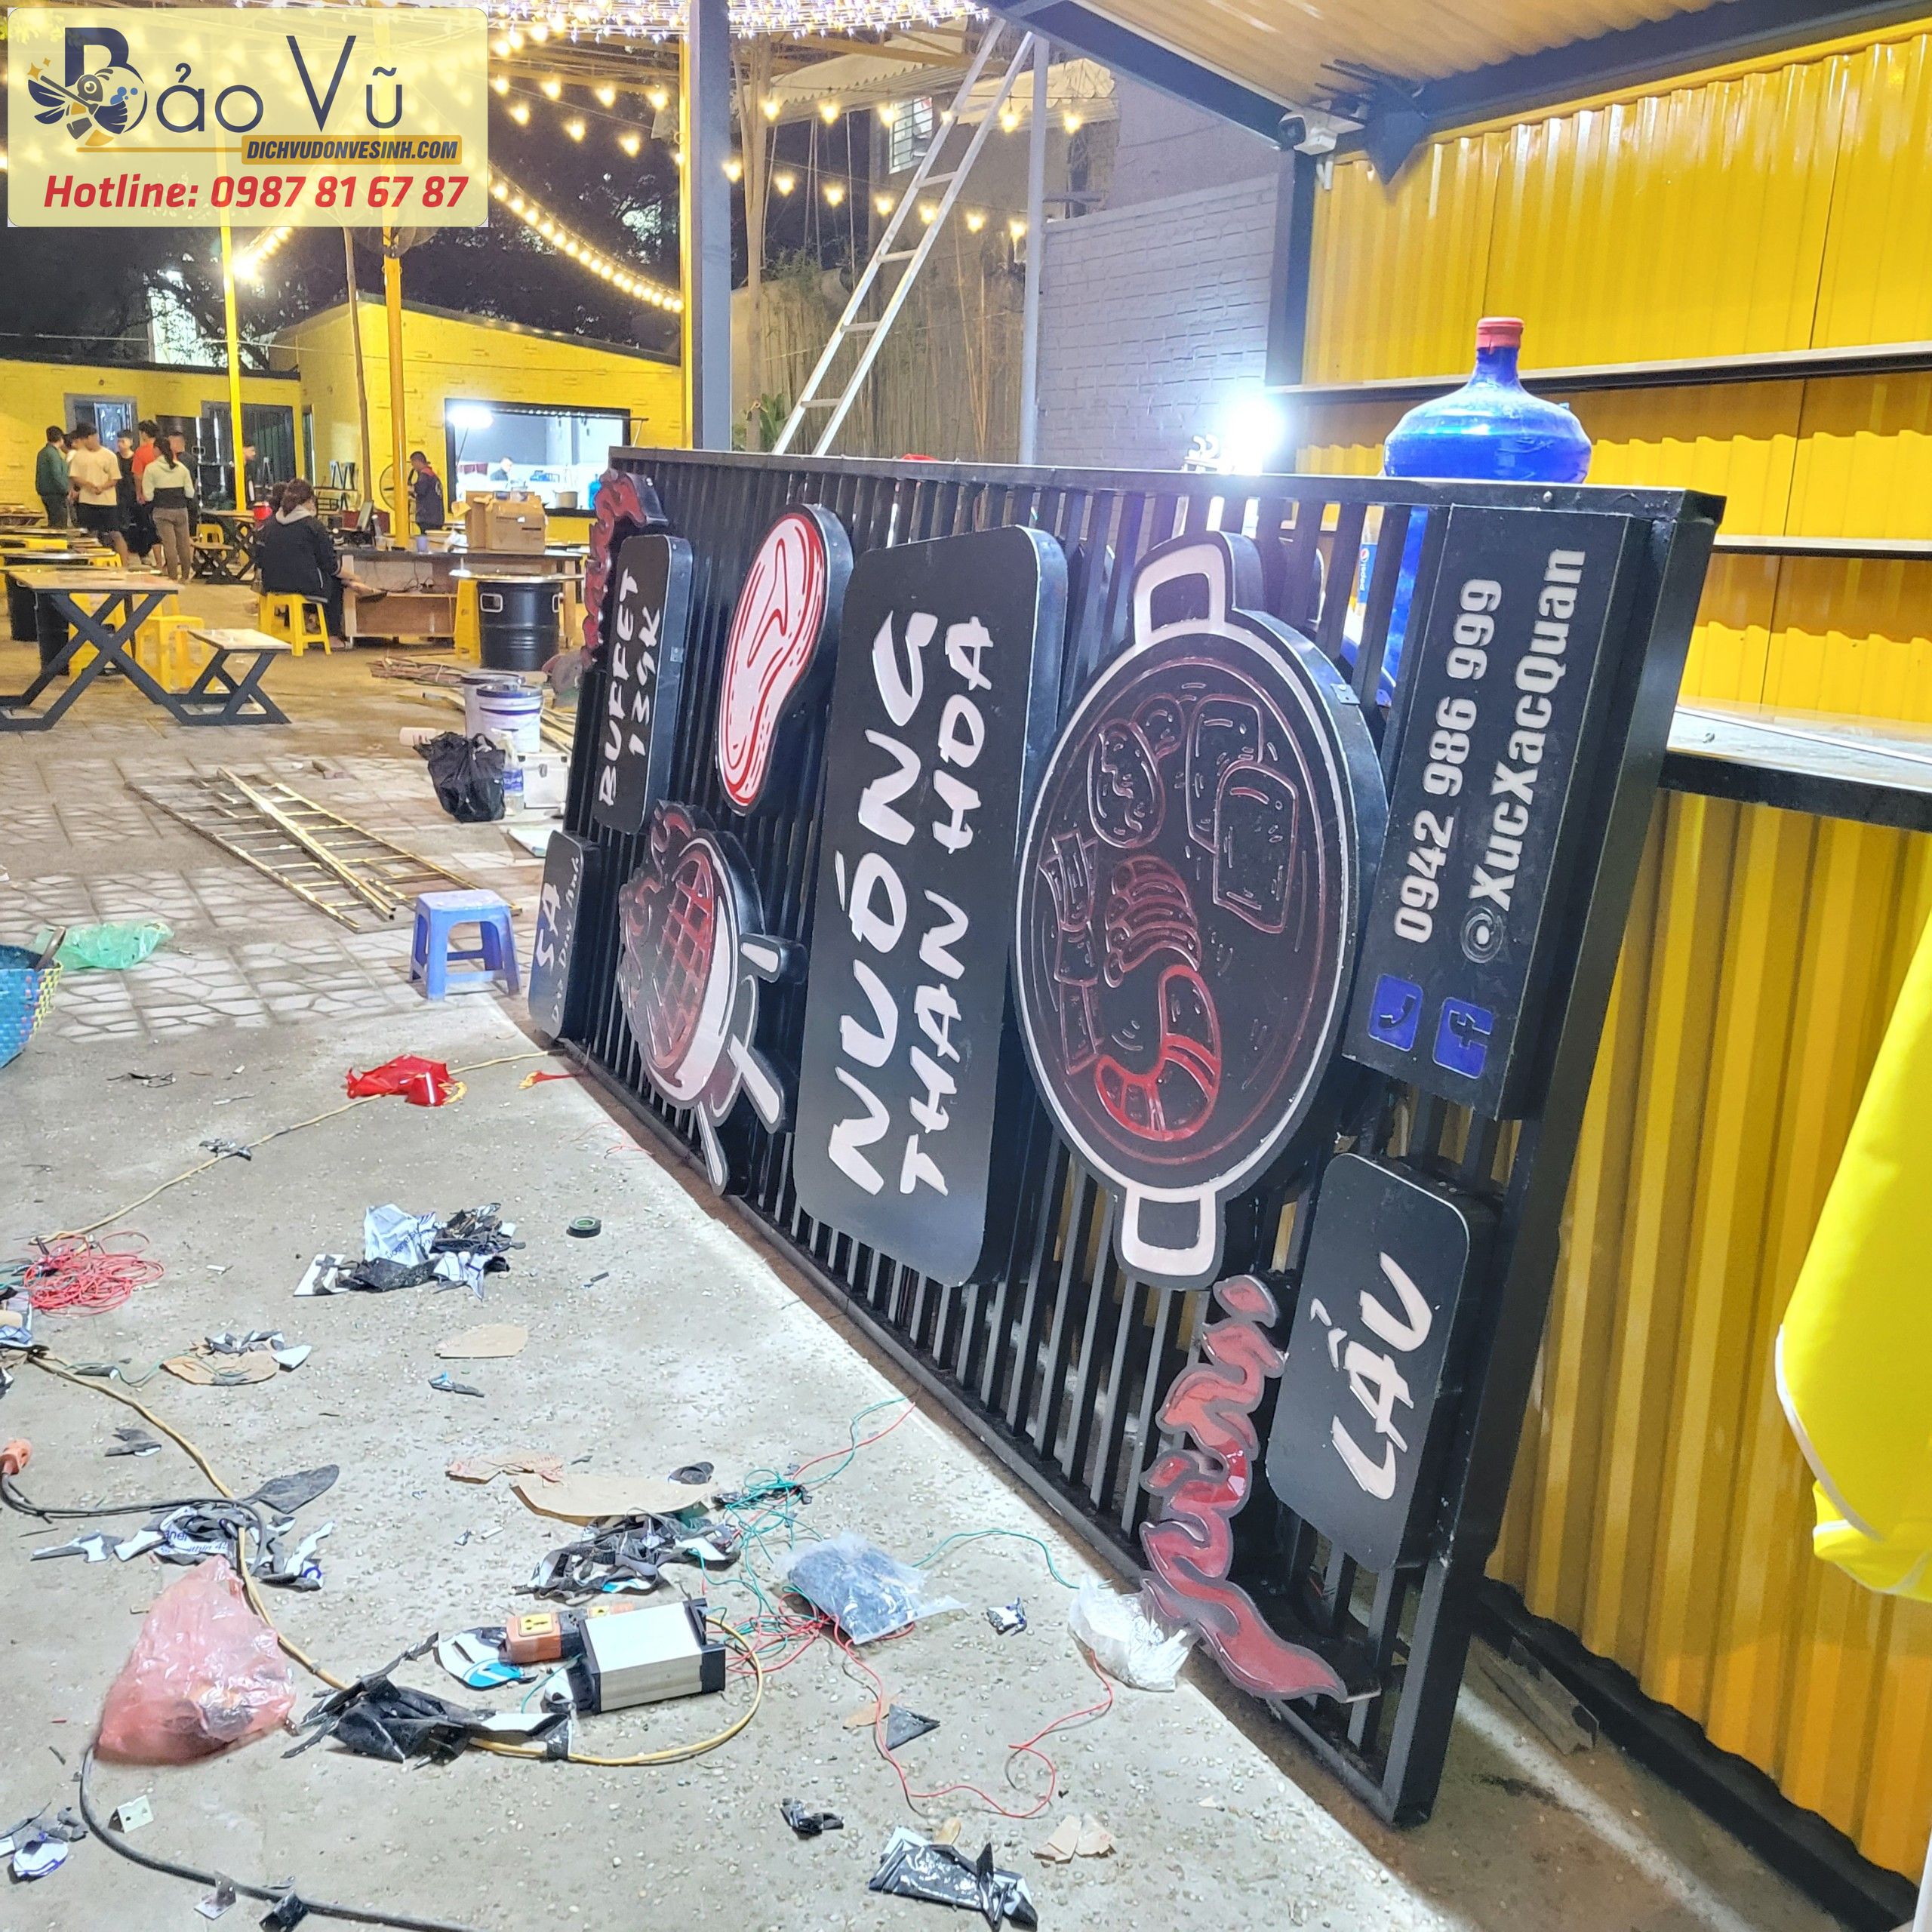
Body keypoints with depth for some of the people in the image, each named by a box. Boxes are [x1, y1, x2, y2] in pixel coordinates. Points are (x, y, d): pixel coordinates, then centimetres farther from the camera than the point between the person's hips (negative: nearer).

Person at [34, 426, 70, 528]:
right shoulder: (53, 453, -15)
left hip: (45, 493, 10)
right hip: (55, 494, -10)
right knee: (60, 526, -9)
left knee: (52, 523, 14)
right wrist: (67, 489, -12)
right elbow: (57, 476, -21)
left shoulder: (43, 452, 15)